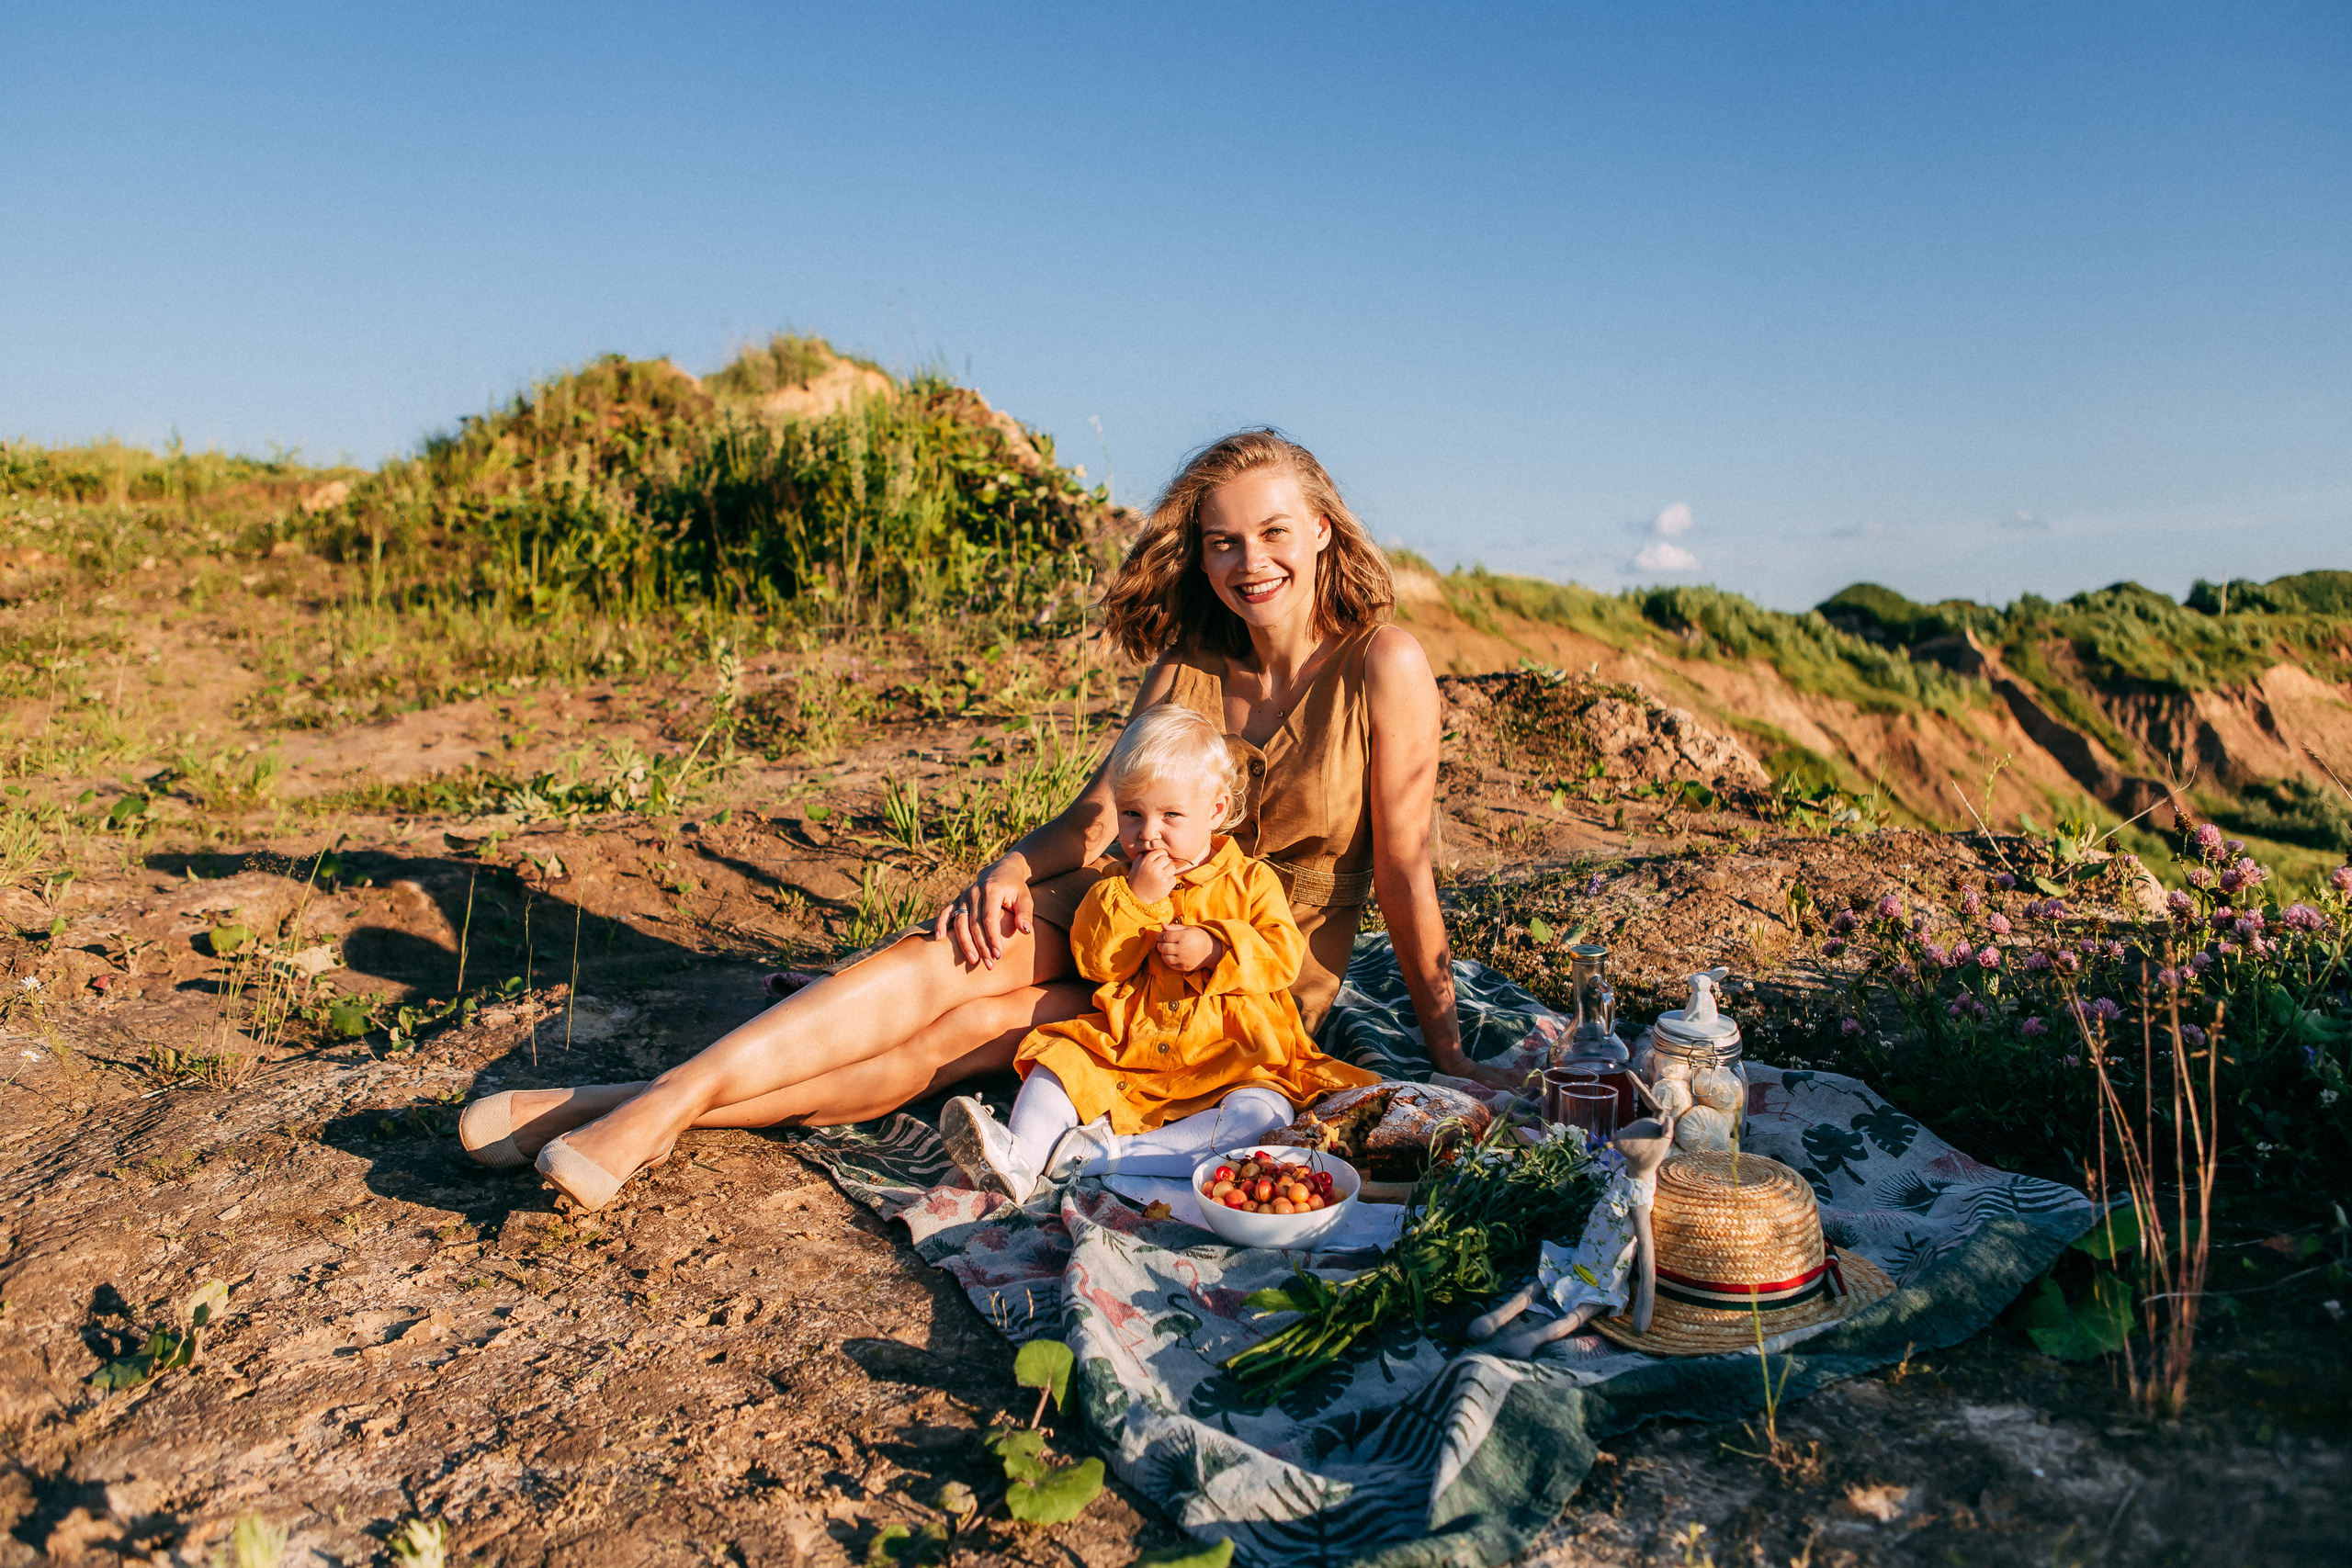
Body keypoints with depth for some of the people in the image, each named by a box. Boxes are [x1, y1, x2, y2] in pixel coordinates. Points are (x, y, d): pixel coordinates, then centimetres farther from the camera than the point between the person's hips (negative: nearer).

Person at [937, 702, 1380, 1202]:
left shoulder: (1252, 880, 3)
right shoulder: (1117, 886, 10)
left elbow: (1284, 956, -6)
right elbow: (1093, 962, -1)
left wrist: (1214, 948, -20)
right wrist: (1137, 898, -14)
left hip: (1229, 1059, -3)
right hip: (1128, 1050, 3)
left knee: (1262, 1114, -29)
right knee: (1058, 1061, -16)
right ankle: (1019, 1161, -34)